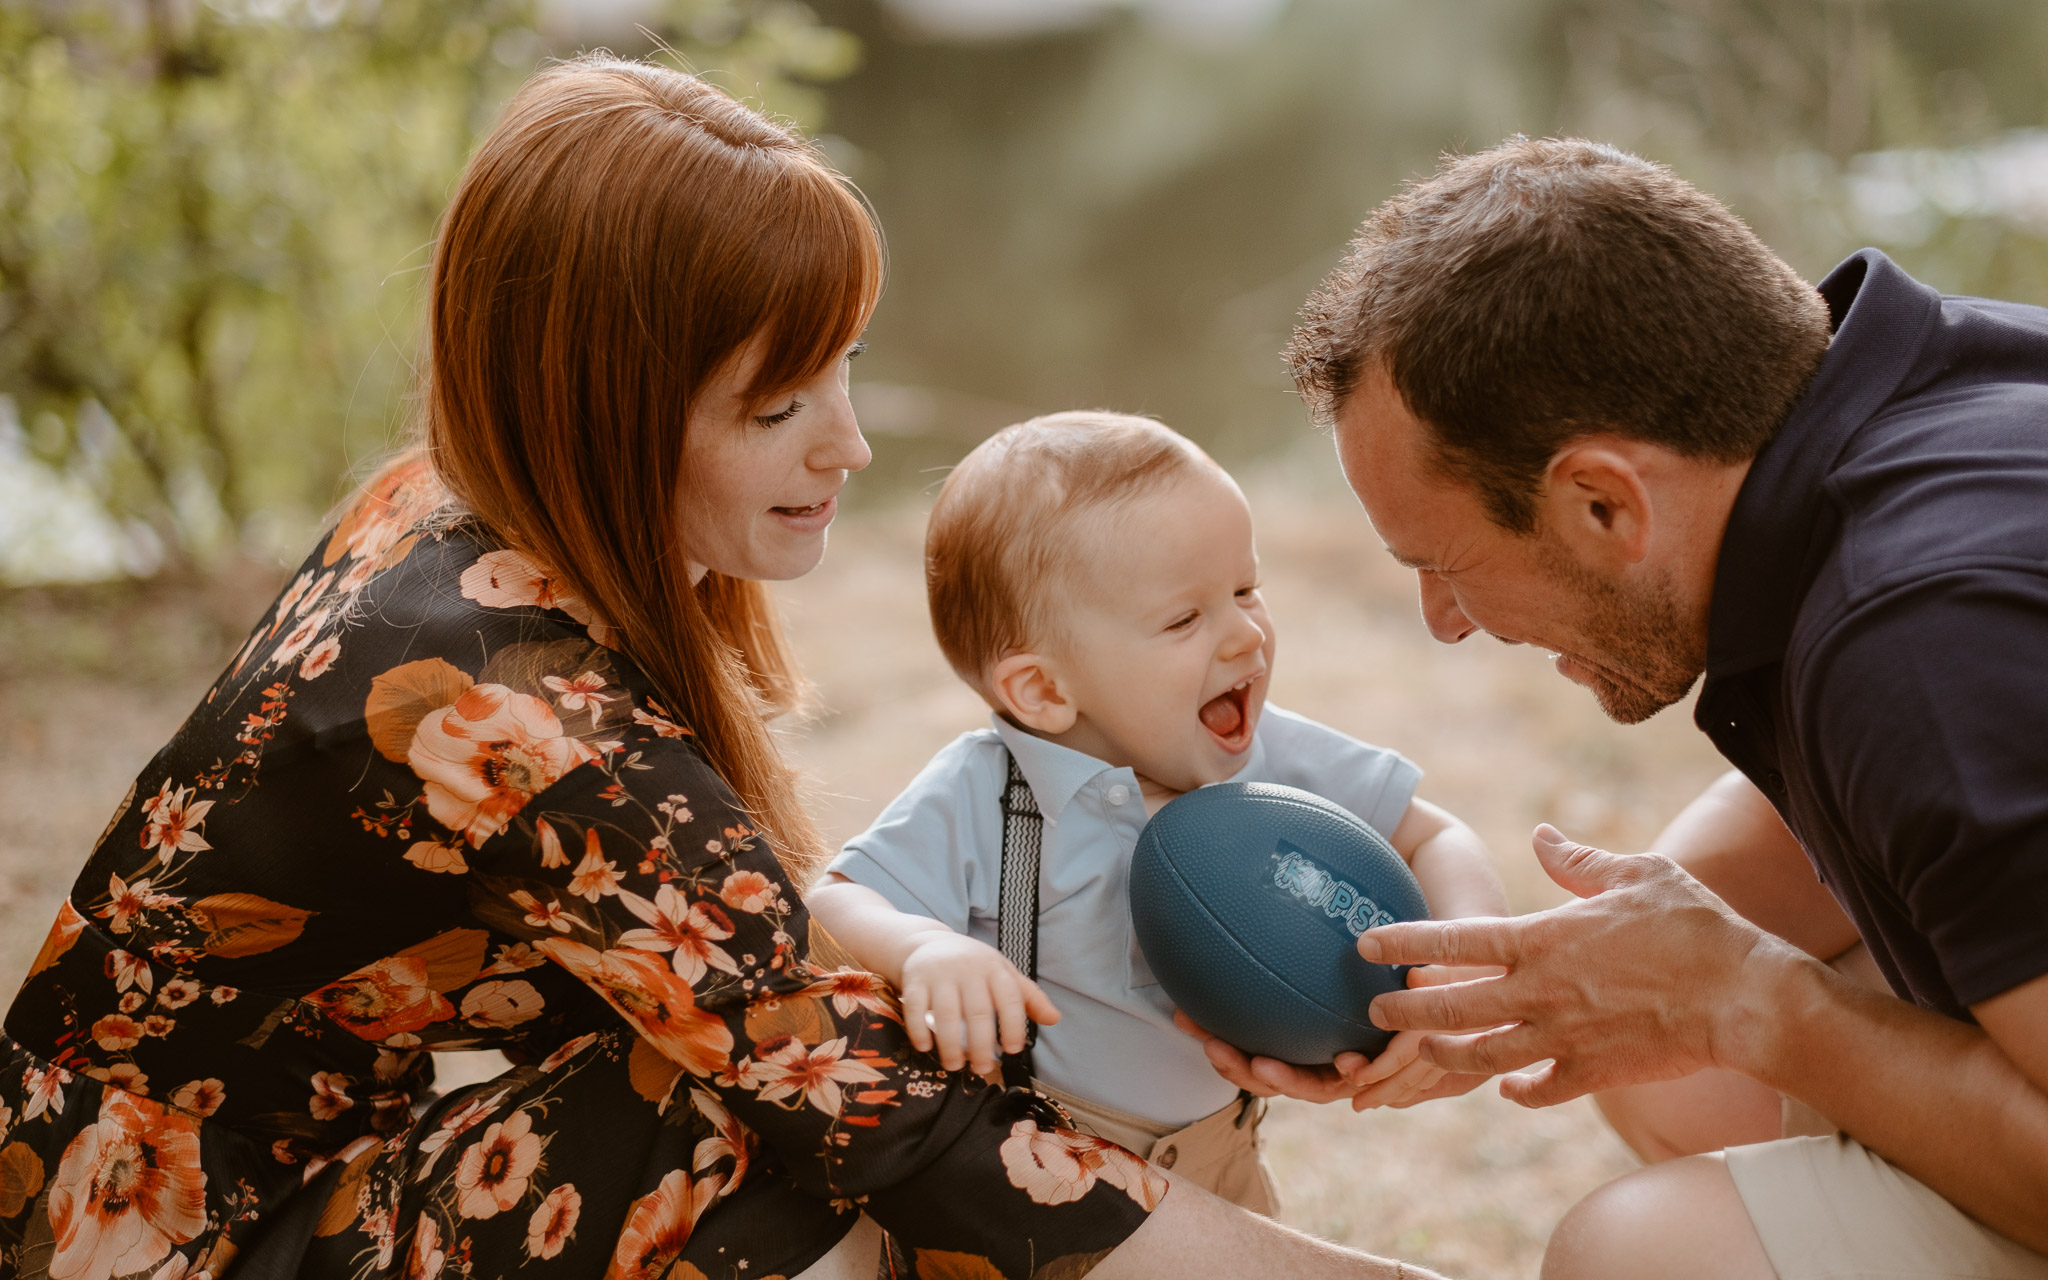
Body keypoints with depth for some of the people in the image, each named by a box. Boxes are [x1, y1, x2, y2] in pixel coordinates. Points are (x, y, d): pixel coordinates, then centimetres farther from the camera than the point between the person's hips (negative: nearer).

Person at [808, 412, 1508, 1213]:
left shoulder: (1283, 764, -10)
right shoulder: (977, 803, -21)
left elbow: (1437, 843, -1)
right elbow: (832, 909, -24)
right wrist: (923, 948, -46)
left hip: (1216, 1169, 1)